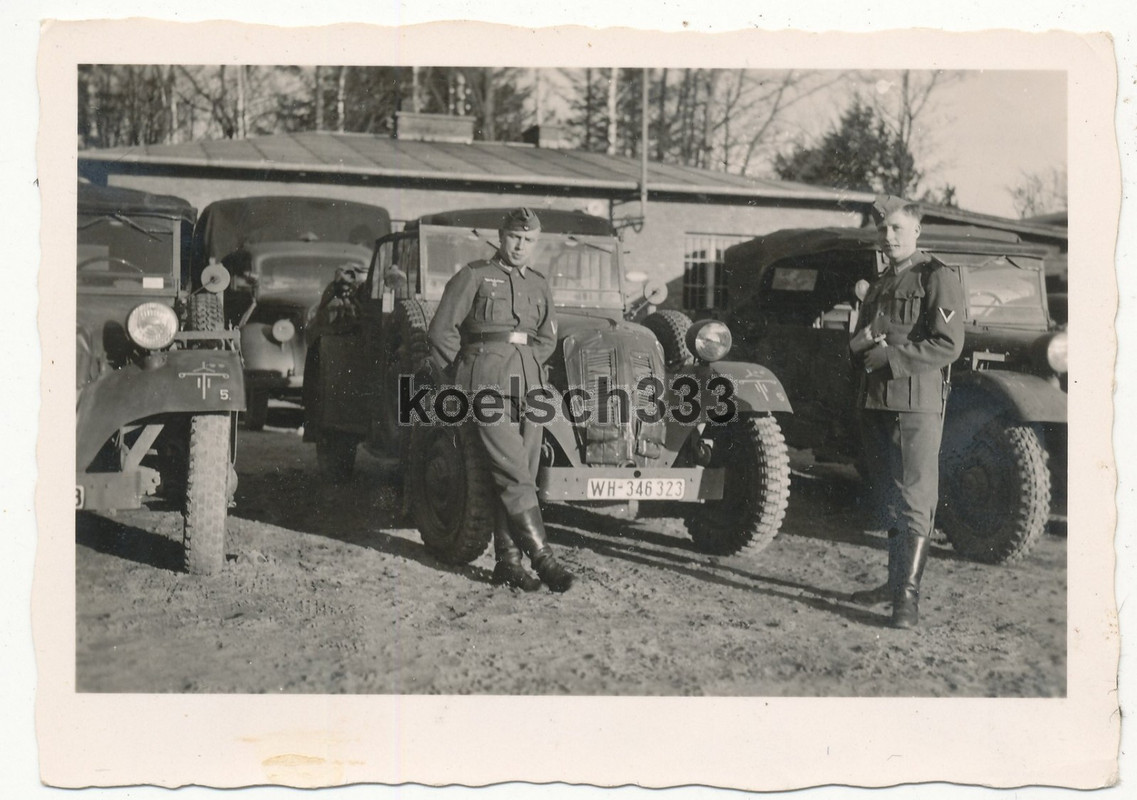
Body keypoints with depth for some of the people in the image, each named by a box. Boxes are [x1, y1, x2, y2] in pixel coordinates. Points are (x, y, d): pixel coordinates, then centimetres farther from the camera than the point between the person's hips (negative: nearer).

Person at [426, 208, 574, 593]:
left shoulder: (539, 285, 19)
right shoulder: (474, 276, 3)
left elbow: (547, 339, 25)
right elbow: (441, 332, 2)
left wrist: (525, 366, 9)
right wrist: (464, 377, 6)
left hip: (529, 385, 6)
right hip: (487, 384, -5)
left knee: (519, 476, 2)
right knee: (513, 473, -12)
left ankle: (508, 562, 7)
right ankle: (542, 558, -12)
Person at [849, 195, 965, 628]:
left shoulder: (938, 278, -3)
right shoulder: (879, 284, 21)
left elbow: (947, 346, -13)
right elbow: (855, 345, 20)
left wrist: (888, 356, -15)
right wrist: (865, 340, -4)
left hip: (917, 402, -8)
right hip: (875, 401, 8)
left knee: (914, 497, -10)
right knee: (889, 496, 12)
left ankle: (908, 596, -12)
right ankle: (896, 580, 20)